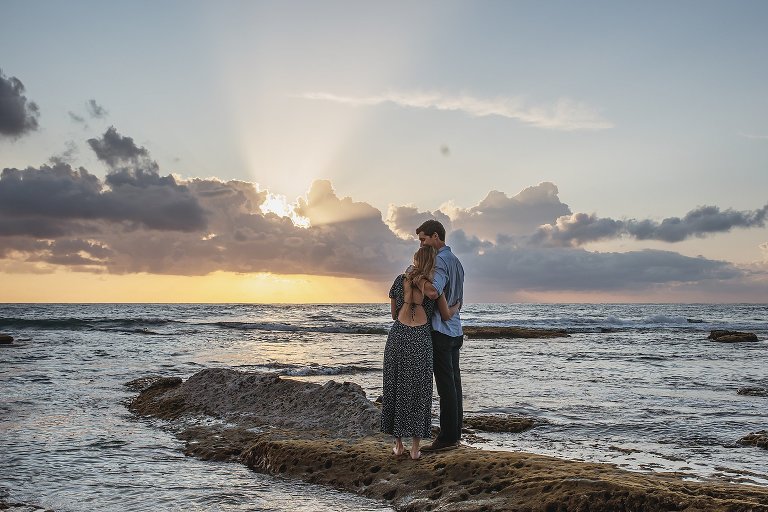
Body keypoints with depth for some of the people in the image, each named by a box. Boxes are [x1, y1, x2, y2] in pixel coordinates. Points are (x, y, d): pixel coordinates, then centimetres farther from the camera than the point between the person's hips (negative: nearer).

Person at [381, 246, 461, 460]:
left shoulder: (399, 280, 9)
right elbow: (446, 315, 11)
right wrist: (457, 306, 31)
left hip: (397, 336, 2)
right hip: (421, 339, -2)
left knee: (396, 389, 12)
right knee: (418, 392, 7)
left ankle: (398, 444, 16)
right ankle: (415, 447, 7)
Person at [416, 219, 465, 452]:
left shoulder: (440, 261, -14)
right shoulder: (455, 261, 17)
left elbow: (433, 291, -32)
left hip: (441, 330, -10)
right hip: (455, 330, 10)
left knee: (446, 385, -6)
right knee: (454, 383, 11)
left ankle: (447, 437, -2)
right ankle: (454, 434, 16)